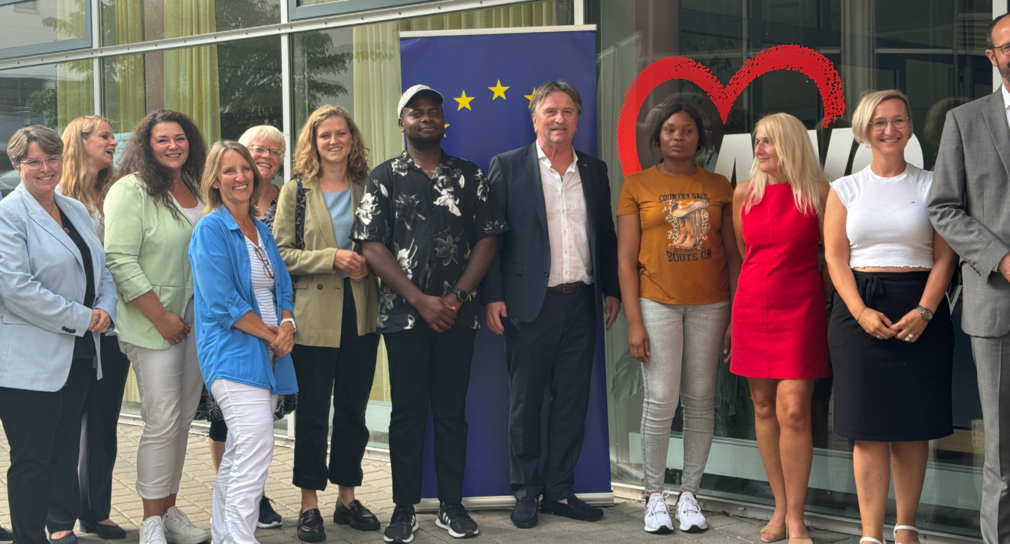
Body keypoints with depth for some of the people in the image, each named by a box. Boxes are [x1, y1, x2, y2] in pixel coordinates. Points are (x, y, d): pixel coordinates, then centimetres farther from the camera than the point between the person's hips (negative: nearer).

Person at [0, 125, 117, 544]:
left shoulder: (77, 211, 14)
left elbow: (101, 270, 19)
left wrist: (105, 309, -3)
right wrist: (81, 318, -16)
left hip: (78, 354, 7)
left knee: (66, 453, 13)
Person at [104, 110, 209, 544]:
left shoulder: (196, 190, 12)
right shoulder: (131, 191, -9)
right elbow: (120, 262, -15)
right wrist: (161, 316, -16)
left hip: (197, 321, 7)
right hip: (154, 324, -7)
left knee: (184, 419, 10)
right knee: (163, 421, -7)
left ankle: (170, 508, 20)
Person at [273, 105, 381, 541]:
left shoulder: (367, 189, 8)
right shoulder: (295, 192, 1)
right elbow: (282, 253, -4)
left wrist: (367, 262, -7)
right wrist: (332, 258, -16)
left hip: (360, 314, 3)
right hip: (315, 316, -3)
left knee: (353, 409, 10)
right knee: (313, 411, 2)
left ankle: (347, 498, 21)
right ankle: (309, 505, 11)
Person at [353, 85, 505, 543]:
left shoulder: (469, 176, 9)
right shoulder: (384, 178, 4)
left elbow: (487, 238, 4)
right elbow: (372, 246, -3)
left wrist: (457, 297, -8)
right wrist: (420, 300, -10)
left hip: (456, 313, 1)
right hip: (403, 313, -1)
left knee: (452, 409, 6)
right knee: (407, 411, 2)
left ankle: (452, 505, 14)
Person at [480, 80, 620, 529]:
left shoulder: (594, 170, 12)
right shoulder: (508, 167, 0)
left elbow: (606, 235, 17)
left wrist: (612, 290, 11)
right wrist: (493, 297, -10)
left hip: (581, 303, 4)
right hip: (530, 304, -4)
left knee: (573, 400, 7)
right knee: (525, 401, 4)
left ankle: (560, 490, 16)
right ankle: (526, 492, 15)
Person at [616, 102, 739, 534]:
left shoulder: (718, 187, 9)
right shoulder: (637, 186, 4)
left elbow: (732, 255, 8)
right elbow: (626, 259, 1)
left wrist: (737, 316, 1)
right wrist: (634, 322, -6)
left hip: (709, 305, 2)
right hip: (657, 303, -2)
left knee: (701, 401, 4)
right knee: (660, 401, -5)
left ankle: (689, 494, 14)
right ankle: (655, 496, 7)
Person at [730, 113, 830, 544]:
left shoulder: (819, 193, -4)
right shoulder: (745, 193, 6)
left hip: (800, 310, -4)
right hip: (752, 309, 4)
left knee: (792, 411, -10)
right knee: (763, 407, 7)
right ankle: (781, 508, 18)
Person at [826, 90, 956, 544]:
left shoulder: (931, 185, 7)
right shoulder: (845, 190, 9)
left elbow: (944, 257, 2)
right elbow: (835, 258, 3)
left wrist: (924, 312, -12)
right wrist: (861, 312, -12)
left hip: (919, 312, 0)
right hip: (861, 311, 0)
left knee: (913, 426, 2)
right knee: (869, 426, -3)